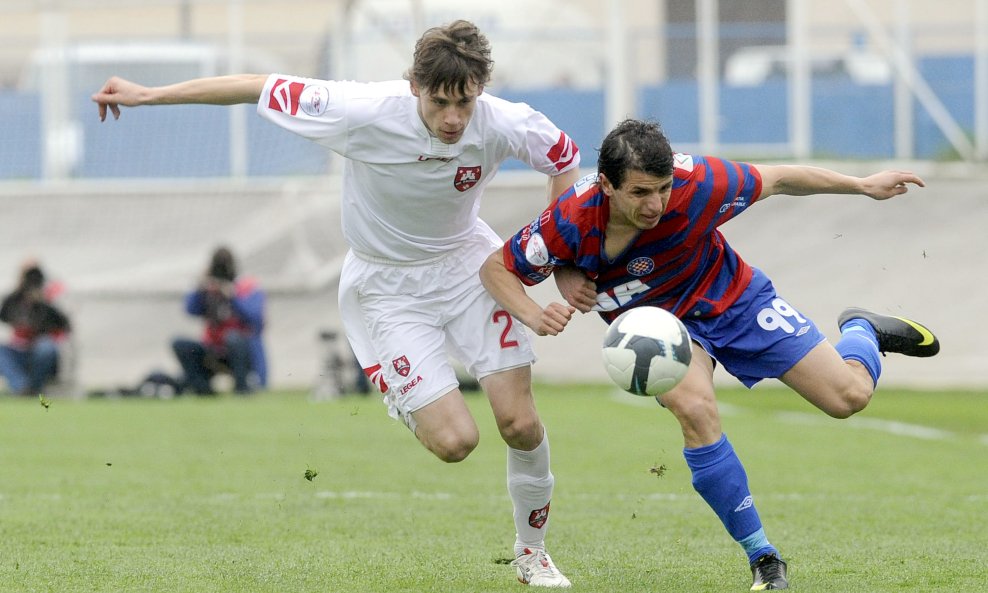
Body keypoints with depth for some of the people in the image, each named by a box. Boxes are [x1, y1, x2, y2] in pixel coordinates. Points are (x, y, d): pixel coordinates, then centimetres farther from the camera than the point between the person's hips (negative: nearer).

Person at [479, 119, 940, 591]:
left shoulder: (697, 184, -32)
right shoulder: (570, 222, -31)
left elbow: (775, 180, -15)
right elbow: (496, 268, -15)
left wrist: (864, 186, -5)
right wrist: (535, 318, -34)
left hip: (730, 298, 0)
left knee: (849, 396, -6)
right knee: (694, 409, -31)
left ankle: (861, 331, 35)